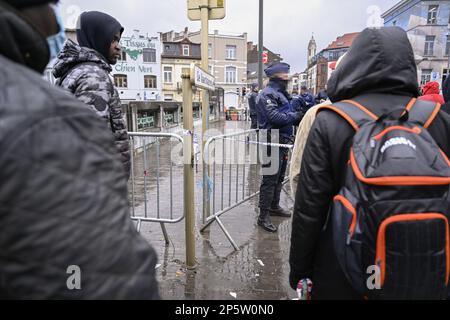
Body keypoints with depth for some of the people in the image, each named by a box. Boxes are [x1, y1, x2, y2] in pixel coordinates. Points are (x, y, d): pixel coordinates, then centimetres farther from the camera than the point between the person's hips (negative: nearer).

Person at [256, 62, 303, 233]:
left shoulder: (281, 93, 19)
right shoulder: (267, 94, -13)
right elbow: (275, 117, -25)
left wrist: (297, 117, 1)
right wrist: (296, 116, -17)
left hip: (283, 142, 10)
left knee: (279, 177, 19)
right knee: (270, 179, -6)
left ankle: (274, 206, 34)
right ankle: (264, 216, 2)